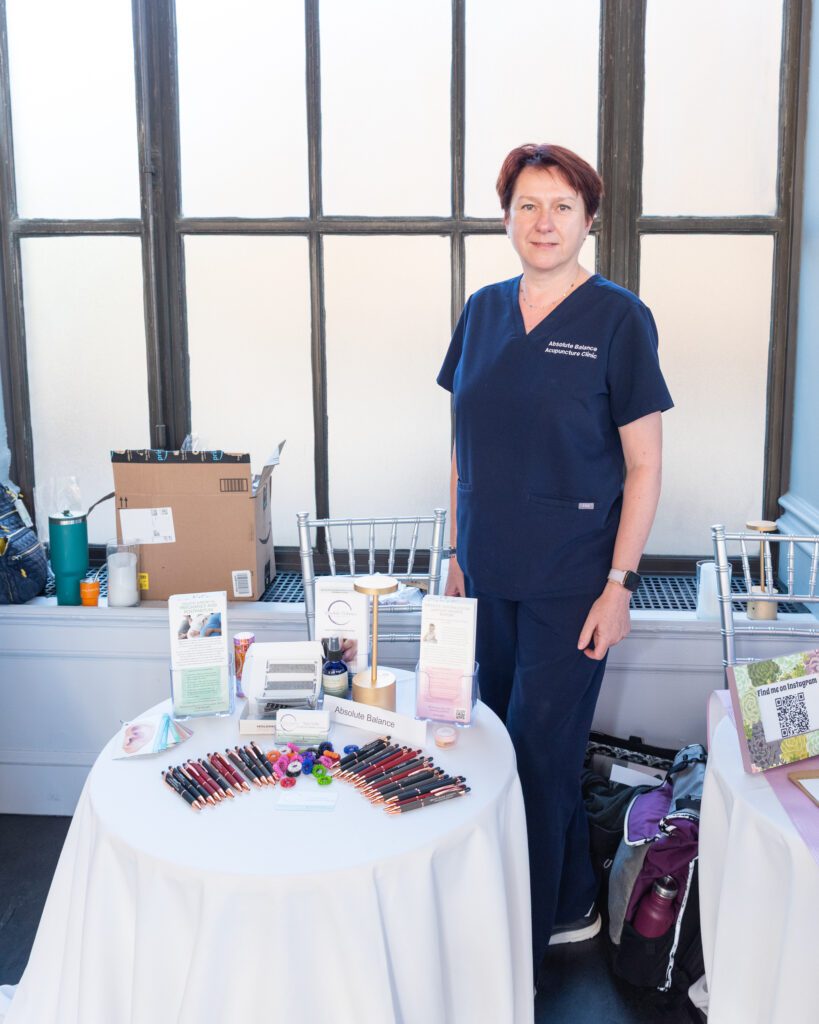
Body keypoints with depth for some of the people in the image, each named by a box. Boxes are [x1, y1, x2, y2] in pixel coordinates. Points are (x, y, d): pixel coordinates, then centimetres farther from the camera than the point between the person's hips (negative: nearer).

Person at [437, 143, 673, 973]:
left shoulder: (618, 319, -8)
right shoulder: (483, 312, 7)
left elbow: (643, 466, -7)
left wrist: (619, 583, -11)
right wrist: (457, 553, 11)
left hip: (571, 583, -5)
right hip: (491, 576, 5)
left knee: (538, 756, 2)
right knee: (526, 749, 15)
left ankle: (522, 938, 21)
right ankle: (571, 908, 37)